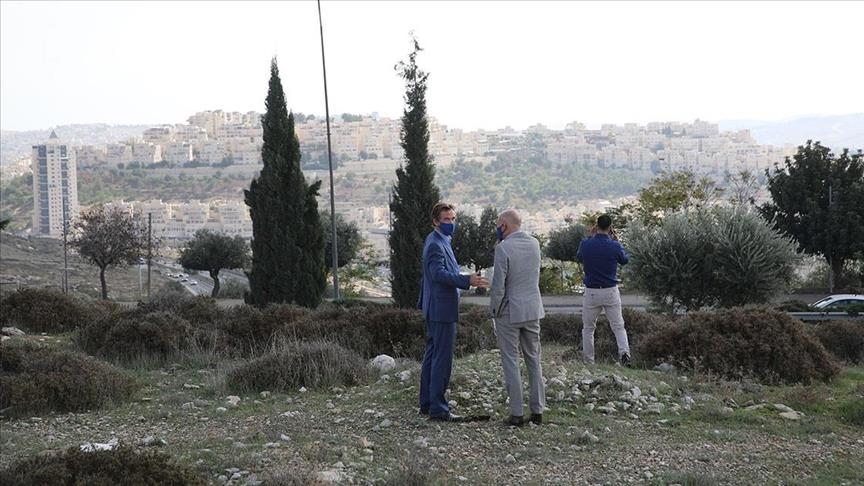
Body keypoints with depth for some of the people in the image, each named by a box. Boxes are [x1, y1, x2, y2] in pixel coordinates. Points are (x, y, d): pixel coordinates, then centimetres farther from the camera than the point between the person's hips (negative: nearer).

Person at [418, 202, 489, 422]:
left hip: (435, 308, 11)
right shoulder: (435, 244, -16)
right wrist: (468, 281, -36)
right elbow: (439, 273, -28)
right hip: (442, 308, -11)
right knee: (443, 358, -9)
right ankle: (437, 408, -7)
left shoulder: (440, 241, 16)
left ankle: (427, 403, 21)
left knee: (432, 355, 14)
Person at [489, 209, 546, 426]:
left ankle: (516, 414, 2)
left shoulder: (503, 248, -17)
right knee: (534, 360, 12)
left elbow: (498, 285, -17)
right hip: (533, 310, 6)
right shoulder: (534, 243, 3)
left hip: (509, 312, -6)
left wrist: (494, 311, -2)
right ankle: (537, 411, 15)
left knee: (511, 362, 1)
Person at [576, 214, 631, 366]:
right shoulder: (615, 246, -10)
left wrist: (590, 237, 15)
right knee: (618, 326, 9)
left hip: (591, 292, 0)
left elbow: (579, 258, 14)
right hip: (611, 291, 0)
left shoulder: (585, 244, -8)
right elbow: (625, 260, 10)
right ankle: (624, 352, -13)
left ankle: (588, 362, 15)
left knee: (588, 328, 13)